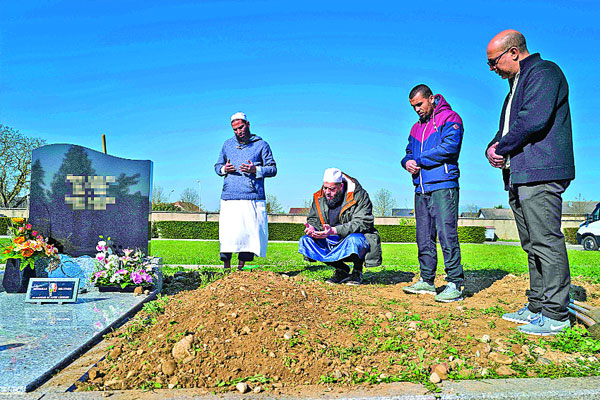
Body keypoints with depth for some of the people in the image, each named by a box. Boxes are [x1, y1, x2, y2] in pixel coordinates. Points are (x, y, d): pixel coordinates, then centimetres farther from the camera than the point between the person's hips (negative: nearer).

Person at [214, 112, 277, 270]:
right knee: (228, 231, -3)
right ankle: (226, 264, 11)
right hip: (229, 197, 2)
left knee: (252, 230, -5)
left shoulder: (261, 145, 9)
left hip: (253, 197, -2)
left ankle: (242, 263, 9)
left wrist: (255, 170, -11)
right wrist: (224, 169, 1)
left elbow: (273, 169, 6)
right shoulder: (227, 144, 20)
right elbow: (217, 166, 25)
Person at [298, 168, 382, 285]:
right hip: (330, 241, 6)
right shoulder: (319, 198, 2)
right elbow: (313, 219, 8)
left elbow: (362, 223, -24)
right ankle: (341, 270, 0)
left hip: (358, 237, -5)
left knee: (353, 240, -40)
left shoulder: (359, 195, -14)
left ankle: (357, 271, -5)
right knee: (305, 241, -14)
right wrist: (311, 228, -20)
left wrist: (334, 230, -36)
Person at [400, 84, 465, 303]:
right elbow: (409, 152, 24)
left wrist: (419, 160, -9)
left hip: (443, 187, -7)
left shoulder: (449, 119, 1)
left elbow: (449, 147, -14)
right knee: (424, 238, 9)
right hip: (421, 189, 7)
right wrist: (407, 162, -1)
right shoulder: (416, 127, 24)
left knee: (447, 234, -10)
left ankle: (455, 284, -5)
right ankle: (427, 280, 19)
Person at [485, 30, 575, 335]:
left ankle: (555, 314, -1)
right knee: (533, 246, 11)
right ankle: (537, 307, 19)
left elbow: (534, 120, -19)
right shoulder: (517, 84, 26)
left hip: (540, 173, -10)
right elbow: (506, 129, 25)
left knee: (546, 242, -8)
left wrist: (500, 148, -8)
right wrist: (492, 150, 4)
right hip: (519, 176, 10)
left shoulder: (544, 72, -4)